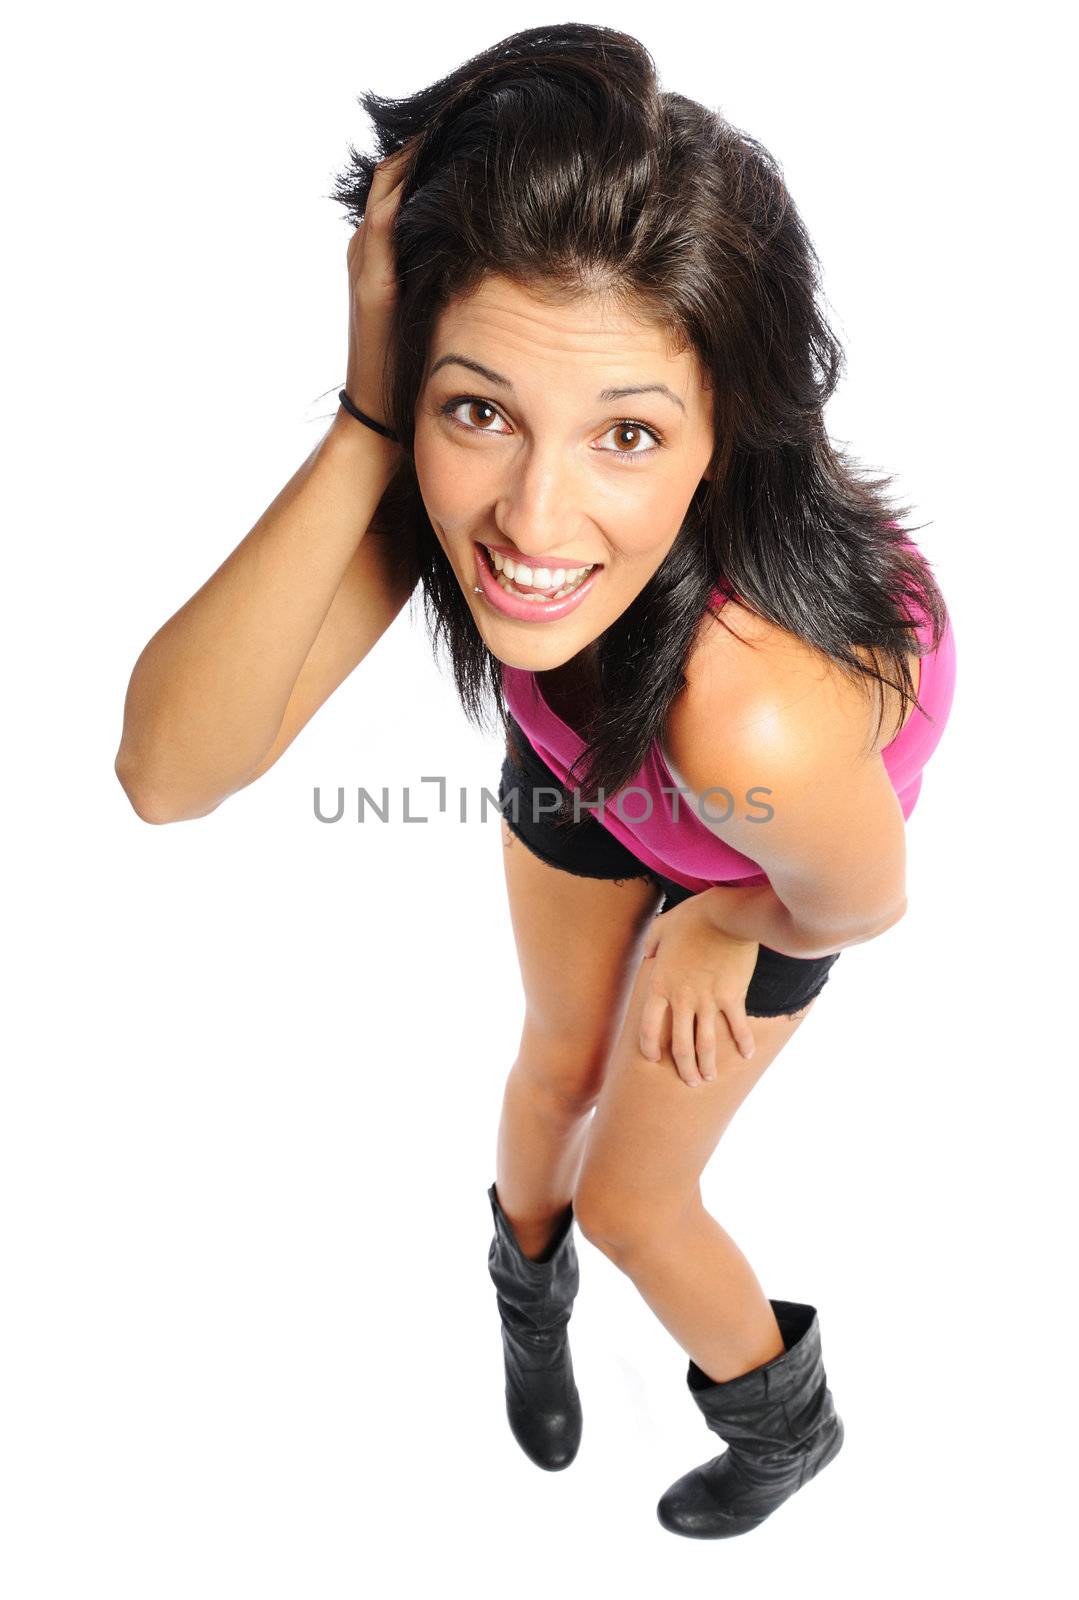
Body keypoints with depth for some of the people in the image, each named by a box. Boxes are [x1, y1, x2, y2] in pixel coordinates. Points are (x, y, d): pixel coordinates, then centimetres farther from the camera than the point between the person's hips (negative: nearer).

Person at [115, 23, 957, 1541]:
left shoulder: (767, 711, -50)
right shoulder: (453, 458, -37)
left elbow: (858, 905, -26)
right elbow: (168, 772, -43)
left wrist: (716, 929, -5)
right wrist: (367, 429, -52)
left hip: (758, 849, -3)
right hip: (578, 759, 3)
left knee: (630, 1201, 12)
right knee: (559, 1065, 25)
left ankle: (785, 1420, 48)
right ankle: (530, 1295, 62)